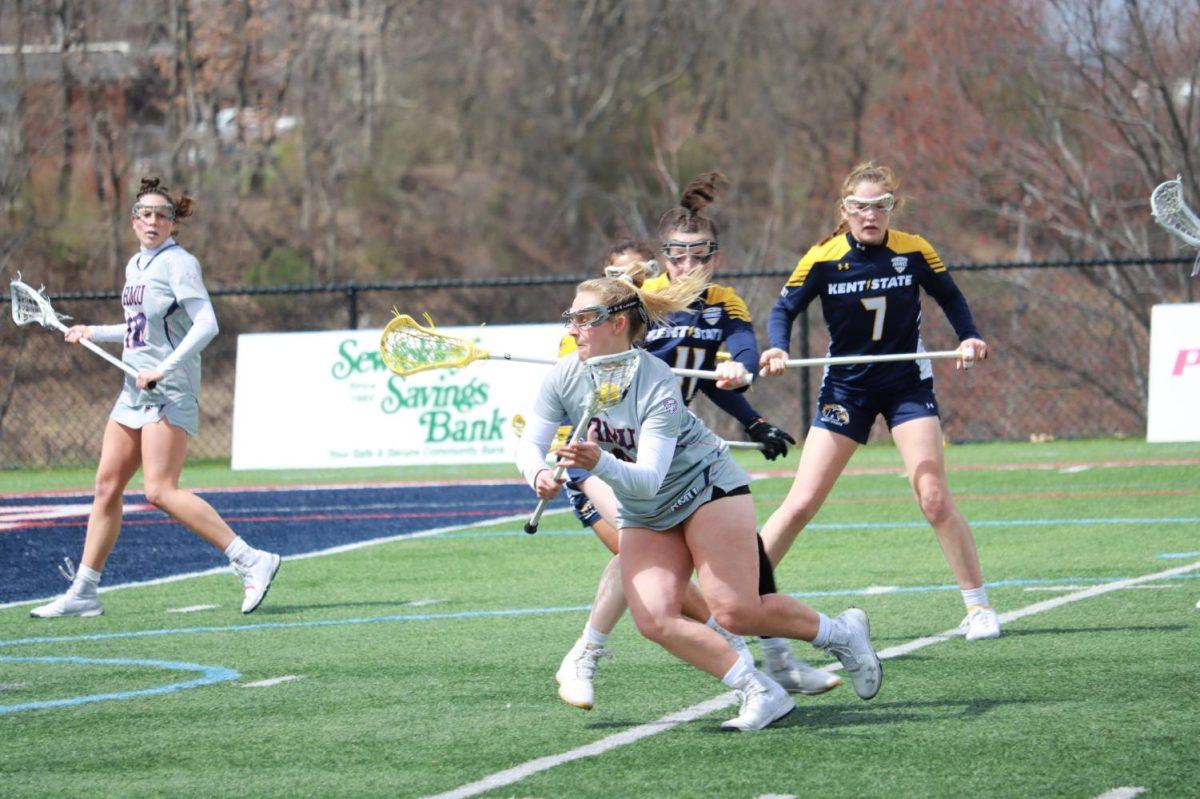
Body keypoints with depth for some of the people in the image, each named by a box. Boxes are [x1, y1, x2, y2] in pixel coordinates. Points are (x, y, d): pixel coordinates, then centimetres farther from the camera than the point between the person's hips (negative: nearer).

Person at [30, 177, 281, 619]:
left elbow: (206, 325, -20)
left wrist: (163, 369, -25)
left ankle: (251, 561, -16)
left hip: (170, 393, -9)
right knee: (107, 487, 7)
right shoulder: (136, 266, 16)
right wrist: (93, 332, 26)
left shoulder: (179, 264, -10)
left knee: (161, 492, -17)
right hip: (134, 392, 9)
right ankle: (83, 593, 12)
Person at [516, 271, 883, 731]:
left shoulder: (656, 384, -28)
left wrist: (600, 463, -53)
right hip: (643, 516, 6)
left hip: (708, 487, -6)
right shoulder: (564, 379, -12)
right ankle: (760, 694, -8)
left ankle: (842, 633, 11)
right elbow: (530, 444, -10)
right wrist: (540, 474, -34)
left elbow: (648, 478, -34)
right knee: (654, 620, -16)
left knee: (736, 612, -16)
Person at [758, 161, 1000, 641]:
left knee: (934, 498, -12)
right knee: (800, 505, -5)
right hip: (845, 388, 0)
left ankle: (978, 607, 0)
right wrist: (778, 349, -23)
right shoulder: (823, 260, -10)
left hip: (907, 385, 0)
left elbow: (949, 296, 8)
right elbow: (785, 309, -2)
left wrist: (968, 337, -9)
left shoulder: (913, 252, -8)